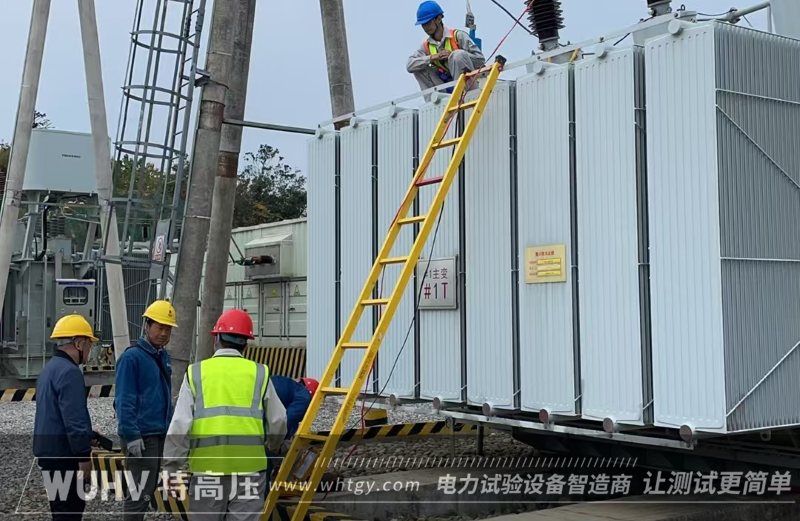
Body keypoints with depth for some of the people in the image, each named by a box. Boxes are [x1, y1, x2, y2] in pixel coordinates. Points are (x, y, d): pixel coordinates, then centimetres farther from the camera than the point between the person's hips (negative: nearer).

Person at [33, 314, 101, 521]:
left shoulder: (50, 368, 14)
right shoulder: (69, 372, -19)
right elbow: (74, 418, -23)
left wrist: (84, 440, 21)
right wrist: (84, 455, -17)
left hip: (49, 451, 10)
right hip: (63, 455, -10)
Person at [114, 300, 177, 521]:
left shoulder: (164, 357, 11)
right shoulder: (132, 357, -13)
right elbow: (124, 401, -17)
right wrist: (131, 435, -21)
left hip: (159, 434, 9)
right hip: (141, 436, -8)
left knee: (148, 489, 15)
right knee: (140, 492, -8)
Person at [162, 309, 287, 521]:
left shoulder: (195, 373, 3)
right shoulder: (259, 373, 4)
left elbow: (180, 425, -2)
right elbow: (277, 423, 9)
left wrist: (171, 467, 5)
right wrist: (273, 445, 30)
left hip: (207, 467, 0)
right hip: (249, 466, 0)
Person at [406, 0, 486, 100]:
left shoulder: (458, 36, -8)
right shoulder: (426, 46, 5)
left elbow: (480, 59, -14)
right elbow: (409, 66, -9)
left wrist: (453, 55, -21)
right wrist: (432, 57, -19)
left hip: (467, 85, -4)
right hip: (446, 88, 4)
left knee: (459, 55, -28)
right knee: (419, 68, -6)